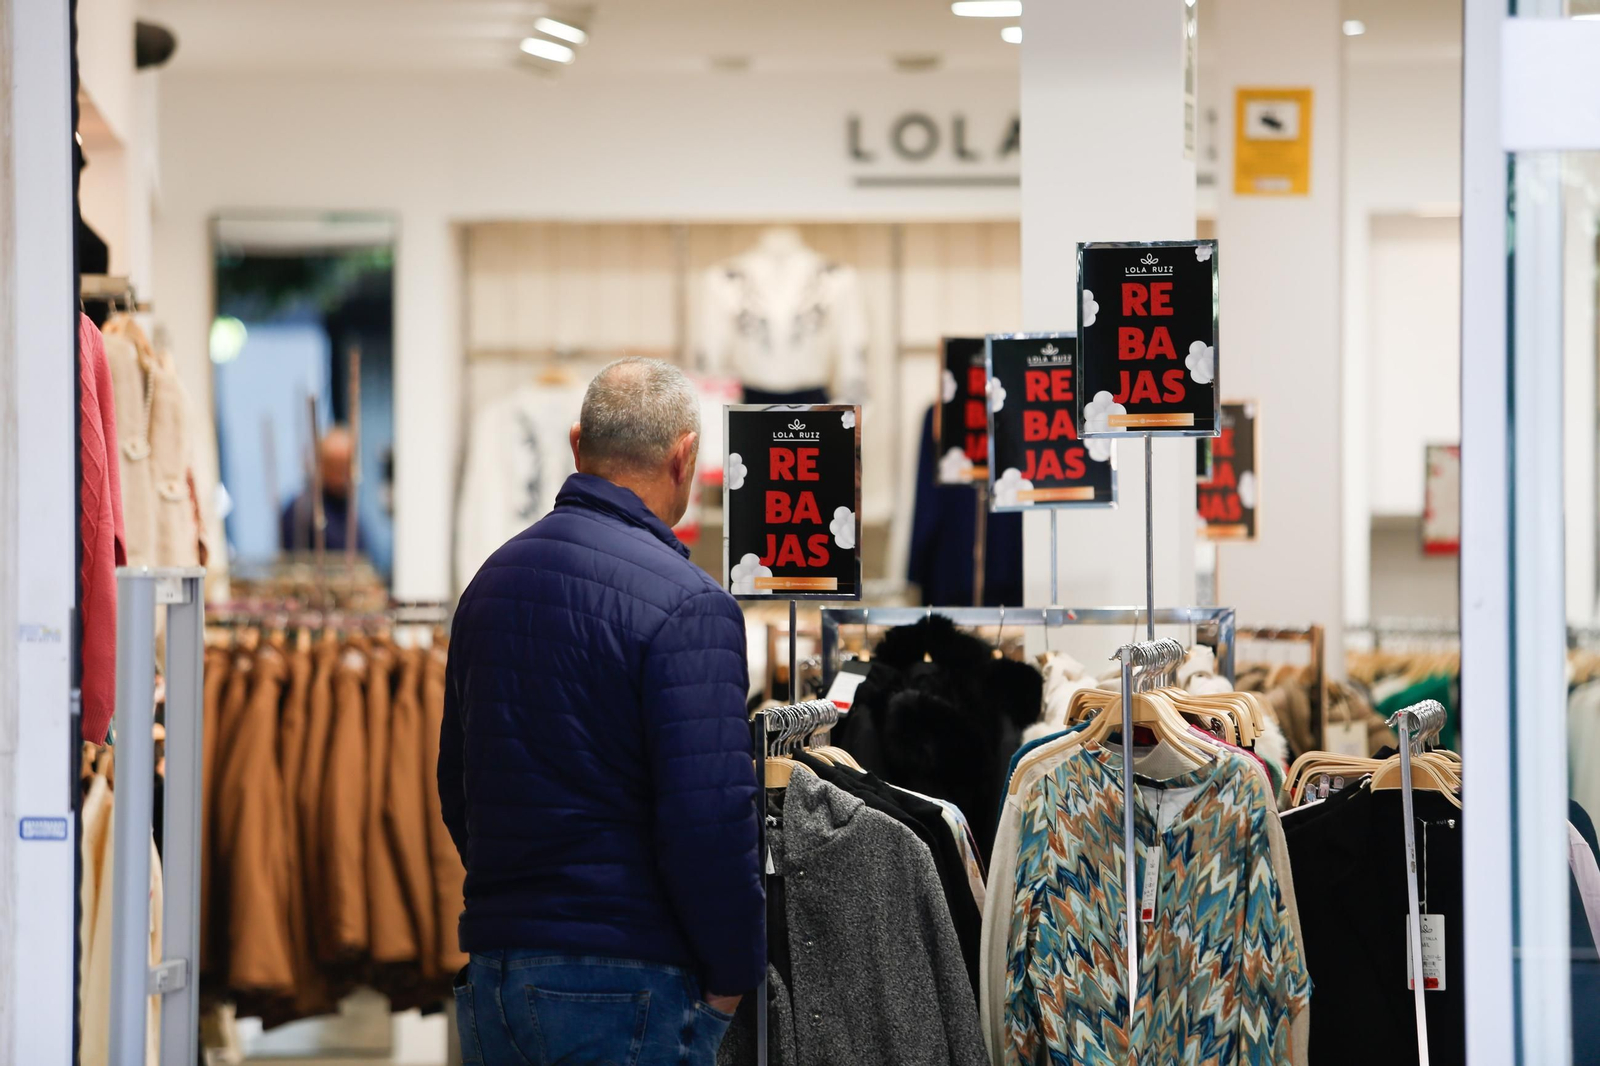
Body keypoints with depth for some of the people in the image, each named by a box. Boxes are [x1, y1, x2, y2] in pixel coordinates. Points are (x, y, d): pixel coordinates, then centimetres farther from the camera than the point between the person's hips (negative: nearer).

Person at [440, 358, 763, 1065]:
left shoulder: (493, 579, 12)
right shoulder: (685, 604, -13)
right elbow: (710, 821, -19)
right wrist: (732, 975, -6)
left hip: (492, 978, 7)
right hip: (626, 986, -7)